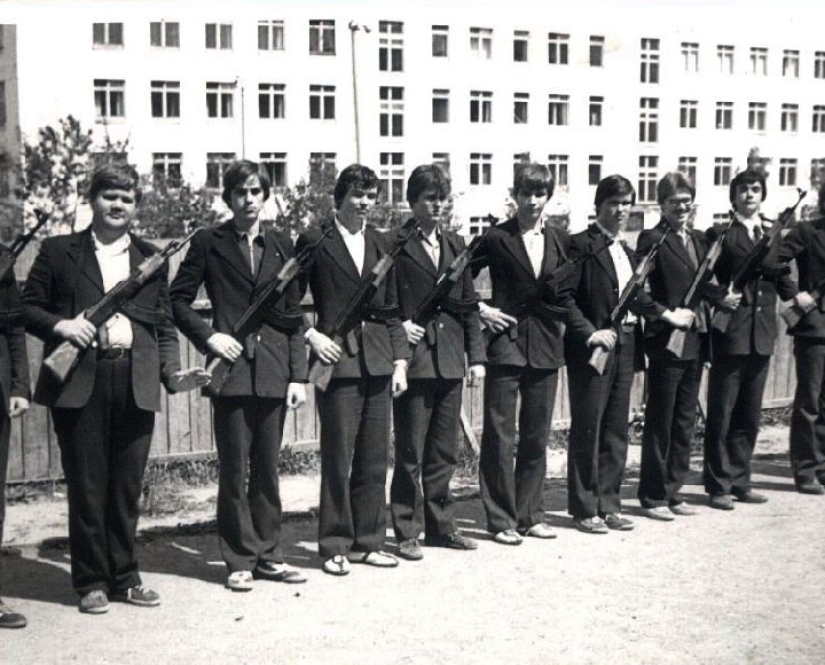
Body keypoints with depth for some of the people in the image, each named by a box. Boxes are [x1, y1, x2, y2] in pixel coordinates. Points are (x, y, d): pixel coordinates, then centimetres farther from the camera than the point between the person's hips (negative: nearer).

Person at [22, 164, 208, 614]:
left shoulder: (151, 258, 14)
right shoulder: (58, 251, 9)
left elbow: (164, 324, 12)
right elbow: (28, 306, 7)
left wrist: (173, 372, -1)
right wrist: (61, 324, -12)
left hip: (136, 384, 2)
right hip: (79, 382, -2)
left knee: (127, 487, 8)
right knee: (86, 486, 4)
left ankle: (124, 577, 21)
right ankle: (91, 582, 15)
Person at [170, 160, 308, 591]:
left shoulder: (282, 245, 11)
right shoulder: (209, 243, 3)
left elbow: (293, 314, 10)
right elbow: (178, 299, 5)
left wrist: (298, 374, 4)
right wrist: (207, 336, -10)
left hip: (273, 372, 3)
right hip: (231, 367, -3)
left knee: (267, 469, 9)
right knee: (234, 470, 2)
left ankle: (268, 555, 19)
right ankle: (240, 560, 12)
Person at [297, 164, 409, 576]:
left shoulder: (381, 244, 14)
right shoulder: (314, 242, 0)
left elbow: (391, 308, 14)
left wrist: (400, 359, 7)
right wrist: (311, 334, -11)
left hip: (378, 363, 5)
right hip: (337, 359, -5)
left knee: (374, 460, 8)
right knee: (338, 460, -2)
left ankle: (368, 542, 19)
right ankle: (335, 546, 9)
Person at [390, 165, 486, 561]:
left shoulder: (455, 245, 14)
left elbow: (469, 304, 14)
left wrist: (476, 356, 9)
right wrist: (398, 326, -16)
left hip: (450, 360, 6)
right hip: (413, 358, -5)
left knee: (444, 451, 12)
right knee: (410, 452, 1)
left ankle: (440, 526, 23)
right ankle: (406, 533, 11)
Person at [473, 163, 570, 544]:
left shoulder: (560, 241, 9)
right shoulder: (497, 239, -3)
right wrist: (480, 310, -8)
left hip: (545, 347, 4)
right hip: (506, 343, -4)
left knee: (537, 437, 11)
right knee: (500, 437, -1)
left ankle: (530, 515, 21)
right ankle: (501, 520, 8)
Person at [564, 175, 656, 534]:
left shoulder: (627, 252, 18)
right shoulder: (580, 245, -6)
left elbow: (636, 298, 16)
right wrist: (590, 333, -22)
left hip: (625, 347, 7)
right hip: (591, 348, -7)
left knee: (616, 430, 11)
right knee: (586, 430, 0)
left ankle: (609, 504, 20)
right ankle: (584, 508, 9)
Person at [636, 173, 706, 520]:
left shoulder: (700, 240, 14)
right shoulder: (652, 240, -8)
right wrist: (667, 314, -18)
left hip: (695, 342, 7)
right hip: (665, 342, -7)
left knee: (685, 420, 13)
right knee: (659, 422, 1)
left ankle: (672, 491, 23)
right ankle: (653, 497, 10)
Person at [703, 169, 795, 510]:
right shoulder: (720, 234, -1)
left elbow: (782, 277, 12)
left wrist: (798, 296, -7)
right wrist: (719, 297, -20)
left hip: (762, 335, 5)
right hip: (730, 334, -5)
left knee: (749, 415, 12)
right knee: (721, 413, 0)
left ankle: (740, 482, 23)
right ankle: (719, 485, 9)